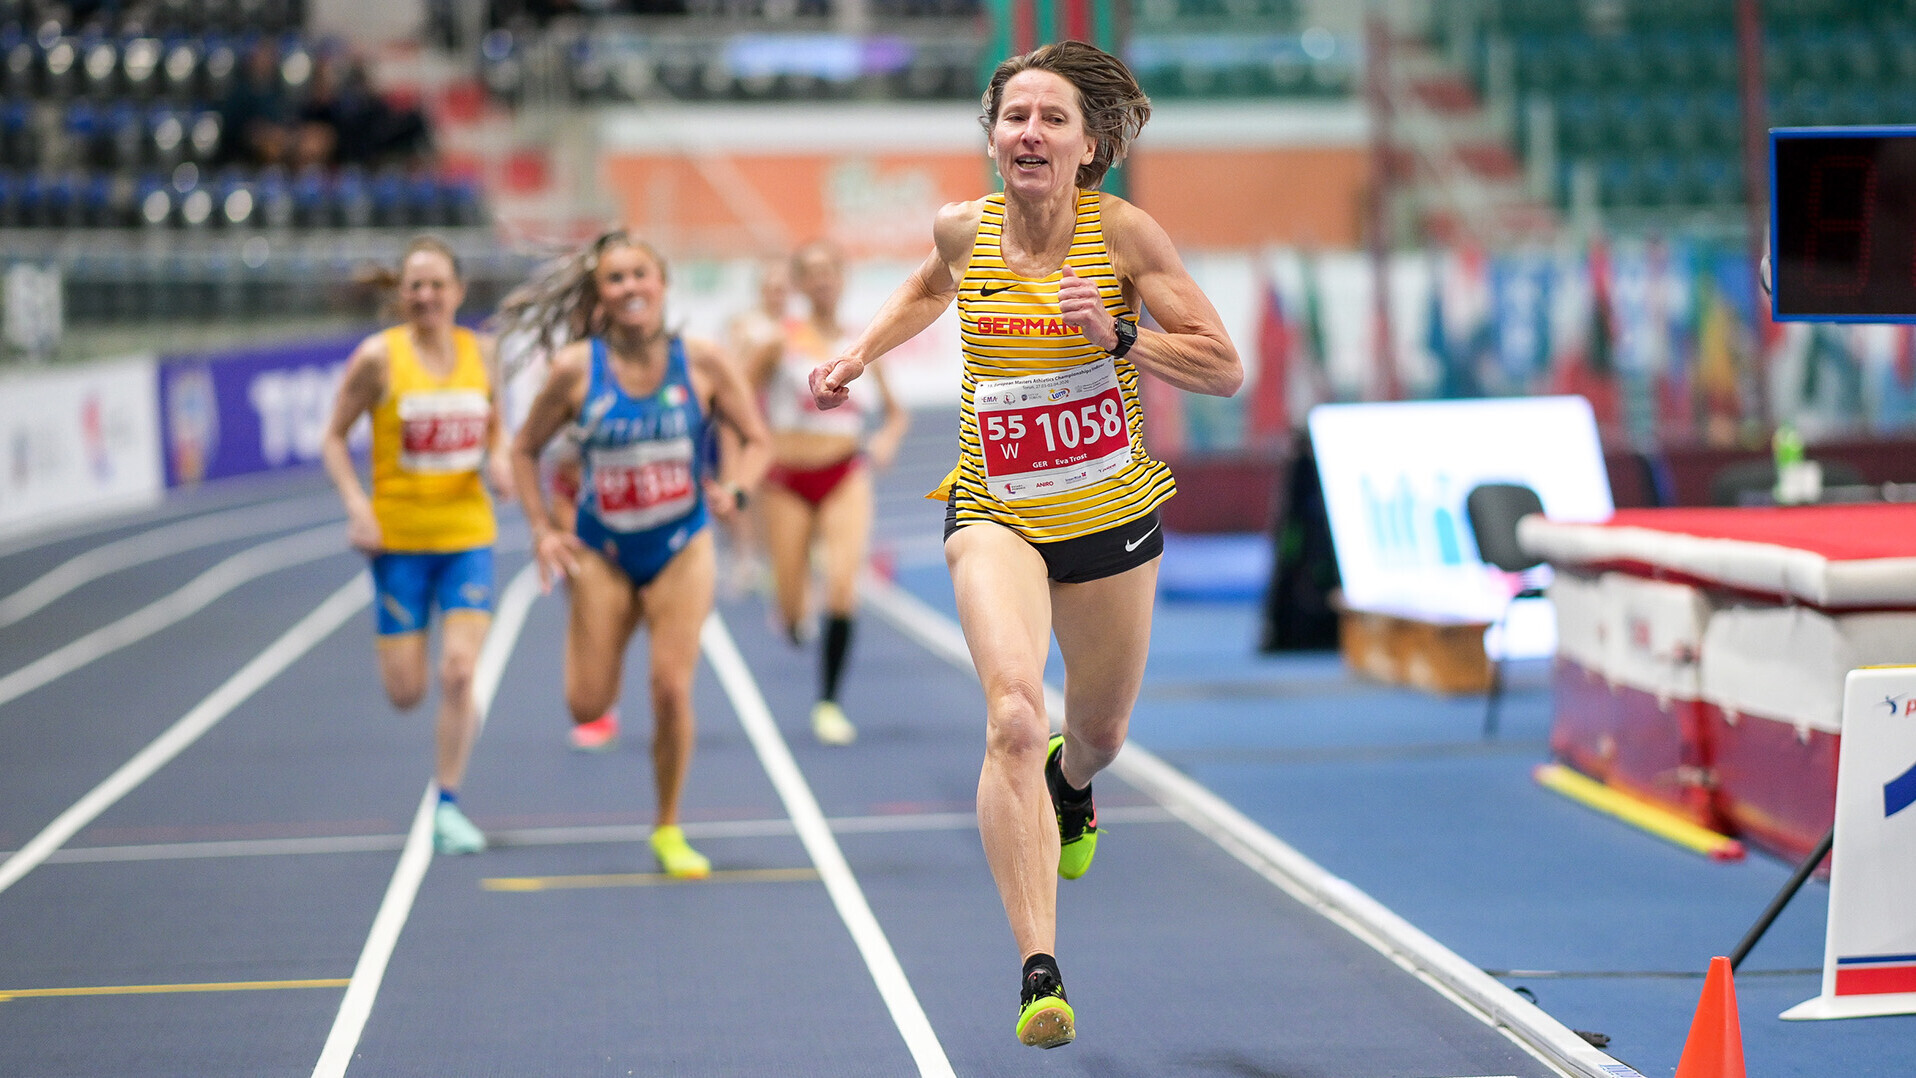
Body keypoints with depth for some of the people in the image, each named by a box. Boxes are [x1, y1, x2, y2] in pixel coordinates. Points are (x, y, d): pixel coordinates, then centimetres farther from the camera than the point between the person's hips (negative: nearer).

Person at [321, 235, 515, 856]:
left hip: (468, 535, 2)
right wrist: (357, 507, -14)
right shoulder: (378, 357, -8)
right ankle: (459, 717, 37)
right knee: (405, 692, -1)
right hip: (399, 540, -1)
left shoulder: (481, 352, 2)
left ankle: (447, 807, 3)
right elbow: (334, 439, -1)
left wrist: (500, 462, -5)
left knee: (459, 671, -11)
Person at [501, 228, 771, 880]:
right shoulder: (576, 370, -12)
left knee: (673, 690, -10)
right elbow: (525, 450, 1)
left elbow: (756, 441, 0)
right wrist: (542, 531, -8)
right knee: (588, 706, -3)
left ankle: (669, 831, 11)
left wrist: (733, 489, -19)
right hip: (602, 552, 0)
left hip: (682, 548, 0)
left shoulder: (701, 362, -11)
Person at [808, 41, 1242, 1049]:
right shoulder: (964, 228, -4)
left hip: (1112, 513, 1)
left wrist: (1117, 333, -24)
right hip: (995, 512, -1)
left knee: (1097, 731, 19)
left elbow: (1224, 368, -10)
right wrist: (857, 354, 10)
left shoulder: (1122, 231, -12)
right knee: (1014, 714, -25)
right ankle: (1038, 972, -29)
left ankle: (1071, 782, 61)